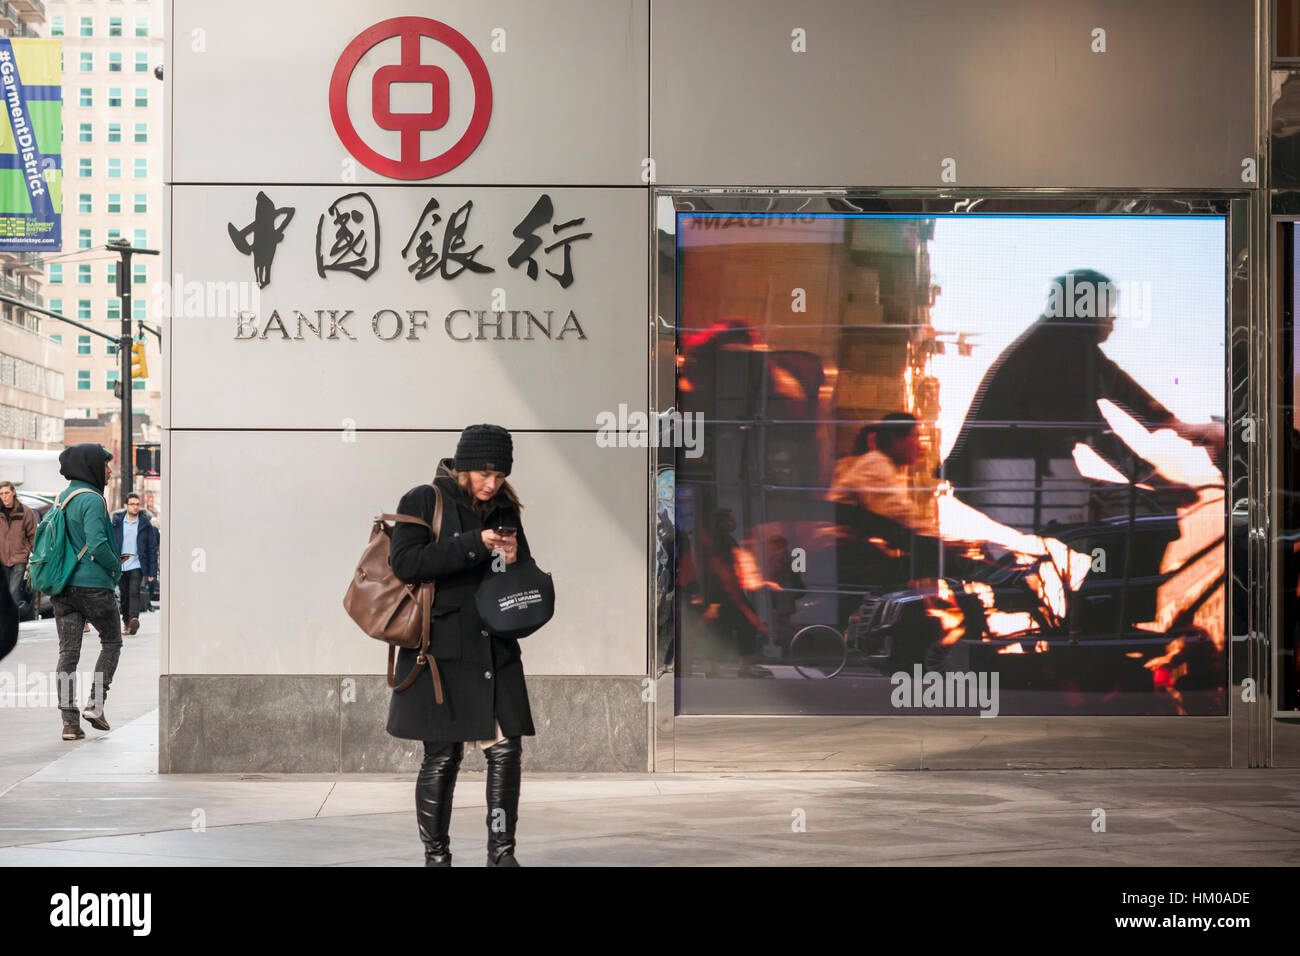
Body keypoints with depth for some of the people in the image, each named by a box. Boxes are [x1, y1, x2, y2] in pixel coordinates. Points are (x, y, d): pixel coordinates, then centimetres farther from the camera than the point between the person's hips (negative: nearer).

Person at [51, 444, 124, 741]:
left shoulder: (61, 499, 12)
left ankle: (69, 722, 3)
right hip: (93, 585, -7)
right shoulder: (91, 500, -14)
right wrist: (116, 566, -5)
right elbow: (97, 545, -23)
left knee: (68, 652, 5)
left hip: (63, 587, 7)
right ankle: (95, 703, 3)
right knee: (111, 642, 13)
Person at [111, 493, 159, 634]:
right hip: (120, 566, 2)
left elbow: (152, 548, 4)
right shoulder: (117, 522, 6)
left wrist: (152, 571, -1)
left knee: (134, 592, -19)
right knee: (124, 595, 8)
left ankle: (134, 619, -31)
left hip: (136, 565, -2)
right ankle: (127, 622, 20)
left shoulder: (145, 524, 3)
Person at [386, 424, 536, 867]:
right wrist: (473, 545, -18)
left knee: (506, 749, -1)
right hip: (441, 650, -4)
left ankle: (501, 851, 10)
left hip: (495, 649, 5)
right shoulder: (424, 501, -2)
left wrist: (514, 559, -5)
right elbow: (404, 563, -15)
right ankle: (435, 855, 14)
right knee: (442, 756, 0)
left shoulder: (505, 510, 13)